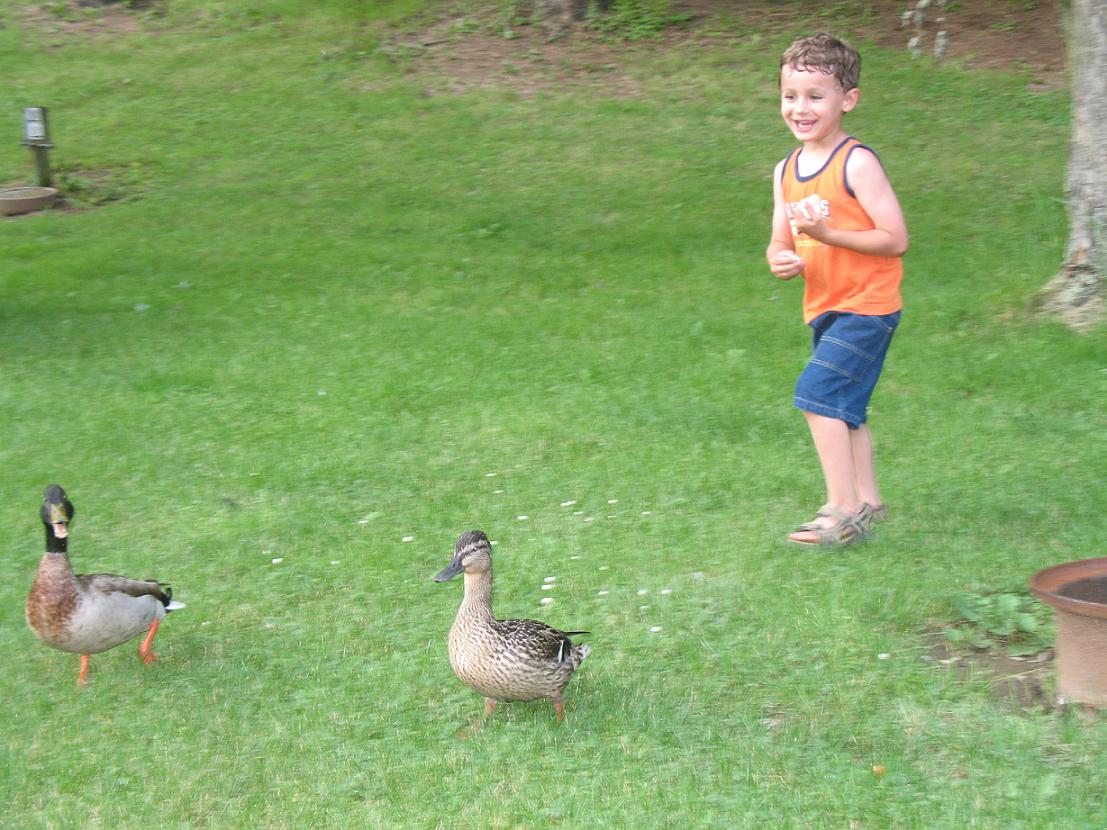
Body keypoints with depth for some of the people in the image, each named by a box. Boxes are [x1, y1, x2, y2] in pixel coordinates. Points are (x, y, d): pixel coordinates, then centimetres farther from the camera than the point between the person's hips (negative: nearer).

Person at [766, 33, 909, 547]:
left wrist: (828, 233, -26)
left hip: (867, 304, -8)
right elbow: (781, 241, 11)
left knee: (818, 392, -16)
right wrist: (781, 259, -14)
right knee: (844, 409, 16)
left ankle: (843, 509, -10)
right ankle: (866, 501, 29)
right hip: (824, 307, 8)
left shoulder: (857, 163, -15)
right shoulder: (787, 170, 7)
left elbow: (895, 238, -17)